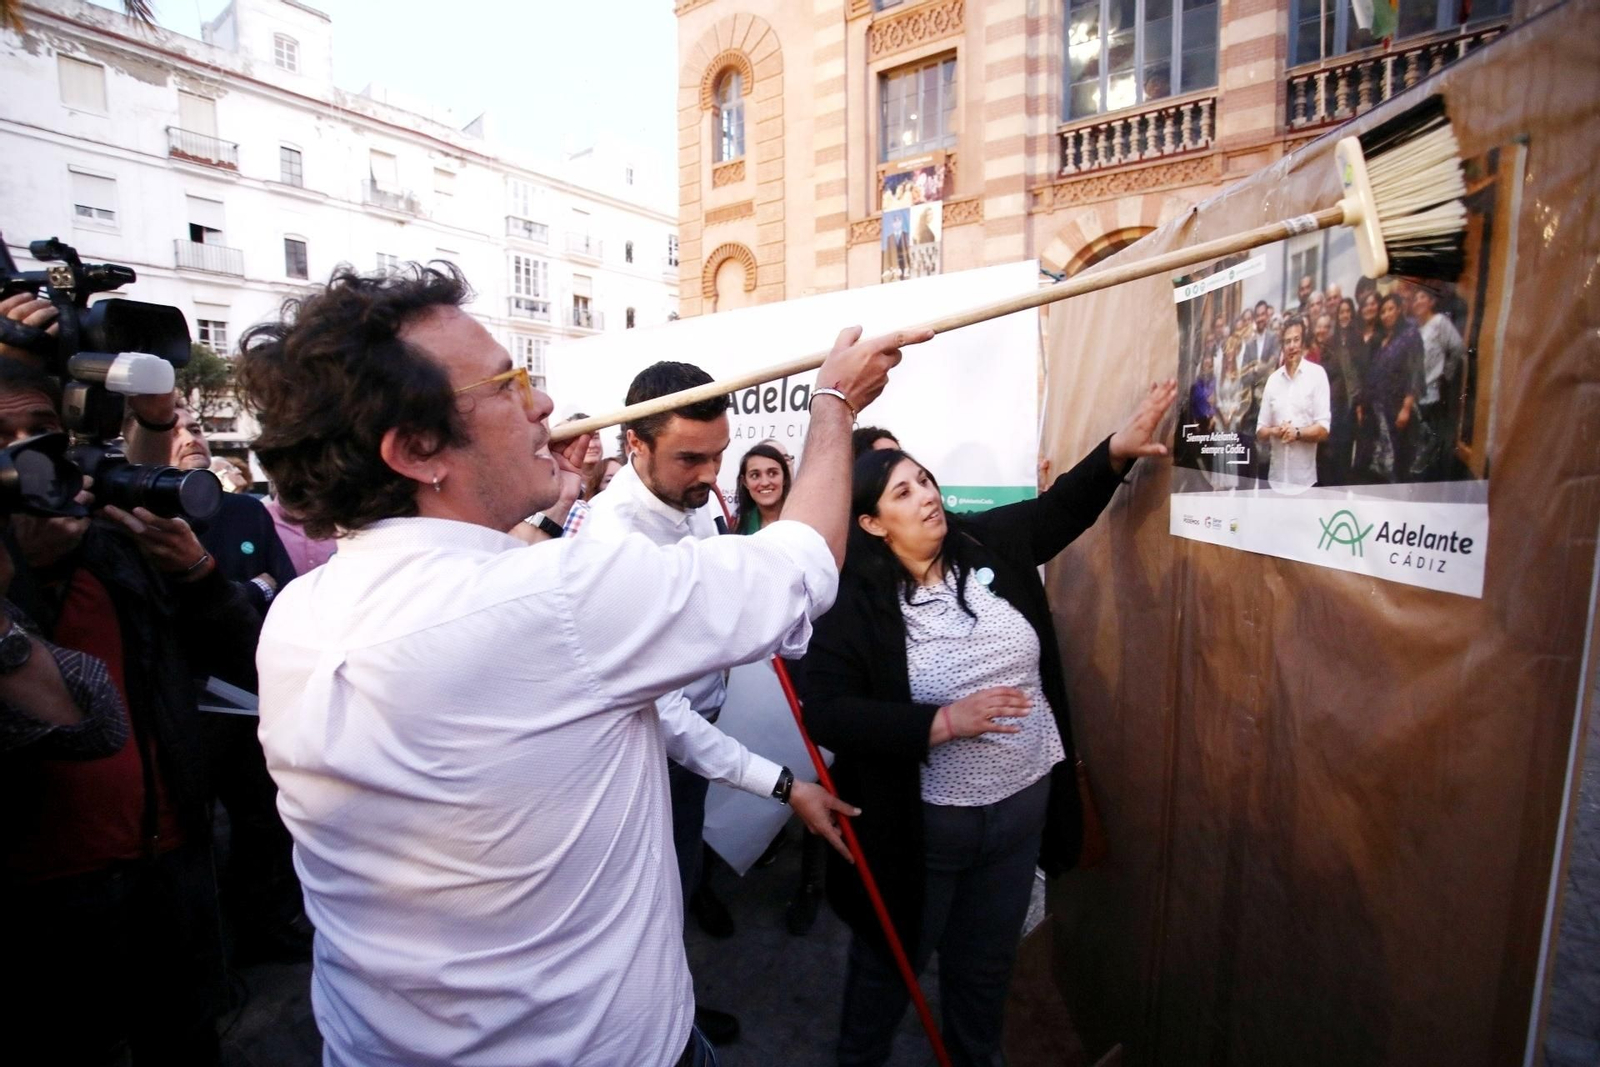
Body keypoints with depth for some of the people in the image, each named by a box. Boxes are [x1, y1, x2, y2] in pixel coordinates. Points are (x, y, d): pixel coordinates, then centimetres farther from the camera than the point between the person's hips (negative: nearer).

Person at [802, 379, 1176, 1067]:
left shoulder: (990, 545, -5)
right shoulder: (852, 602, -19)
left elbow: (1060, 509, 11)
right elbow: (826, 714, -24)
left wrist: (1118, 450, -2)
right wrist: (944, 722, -29)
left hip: (1023, 801, 5)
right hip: (921, 821, -4)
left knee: (986, 962, 27)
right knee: (892, 960, 21)